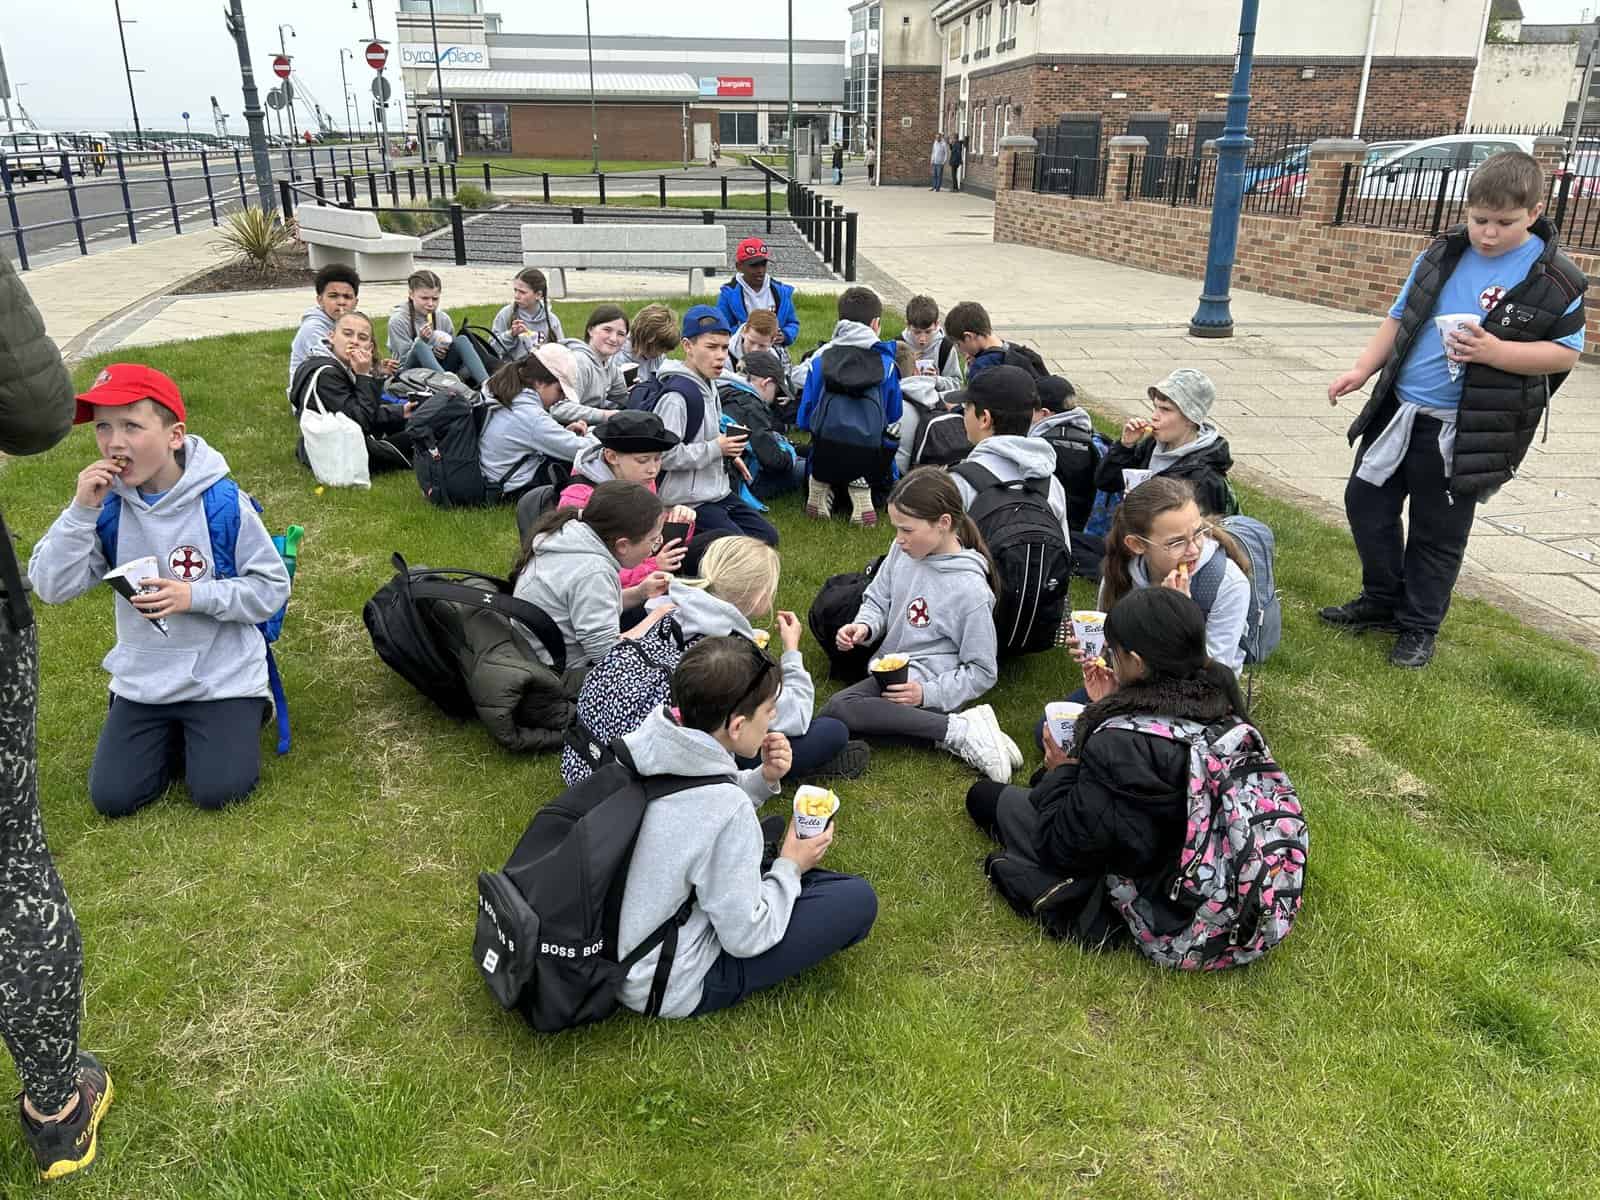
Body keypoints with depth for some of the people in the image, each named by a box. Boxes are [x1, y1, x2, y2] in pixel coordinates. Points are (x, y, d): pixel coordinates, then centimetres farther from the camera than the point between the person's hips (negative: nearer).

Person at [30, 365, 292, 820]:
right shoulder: (107, 504, -5)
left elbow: (272, 588, -10)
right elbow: (51, 587, -10)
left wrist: (195, 597, -24)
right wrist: (82, 510, -21)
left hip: (222, 675, -4)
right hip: (143, 679, 4)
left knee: (218, 791, -11)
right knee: (112, 798, -2)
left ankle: (242, 716, 18)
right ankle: (175, 731, 23)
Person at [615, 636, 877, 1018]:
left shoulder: (641, 744, -10)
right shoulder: (726, 808, -32)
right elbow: (745, 939, -21)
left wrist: (763, 780, -6)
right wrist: (790, 867, -5)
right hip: (670, 988, -8)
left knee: (772, 828, 23)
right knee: (858, 900, -4)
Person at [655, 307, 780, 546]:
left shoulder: (708, 385, 10)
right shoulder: (676, 395, -21)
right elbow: (664, 455, -27)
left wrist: (728, 453, 8)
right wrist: (716, 448, -20)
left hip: (717, 491, 10)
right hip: (688, 501, -10)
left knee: (766, 537, 14)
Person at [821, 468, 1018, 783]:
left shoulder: (971, 589, -18)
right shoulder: (902, 551, -1)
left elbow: (981, 673, -10)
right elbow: (877, 601, 14)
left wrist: (927, 693, -21)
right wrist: (864, 627, -9)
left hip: (922, 680, -9)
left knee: (837, 709, -28)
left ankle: (960, 730, -22)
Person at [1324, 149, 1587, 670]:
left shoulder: (1554, 280, -9)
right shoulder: (1442, 255, 4)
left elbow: (1565, 353, -7)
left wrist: (1495, 351, -23)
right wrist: (1361, 370, -1)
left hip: (1466, 432, -5)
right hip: (1398, 411, 5)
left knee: (1438, 533, 6)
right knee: (1366, 503, 12)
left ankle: (1418, 627, 24)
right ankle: (1382, 600, 32)